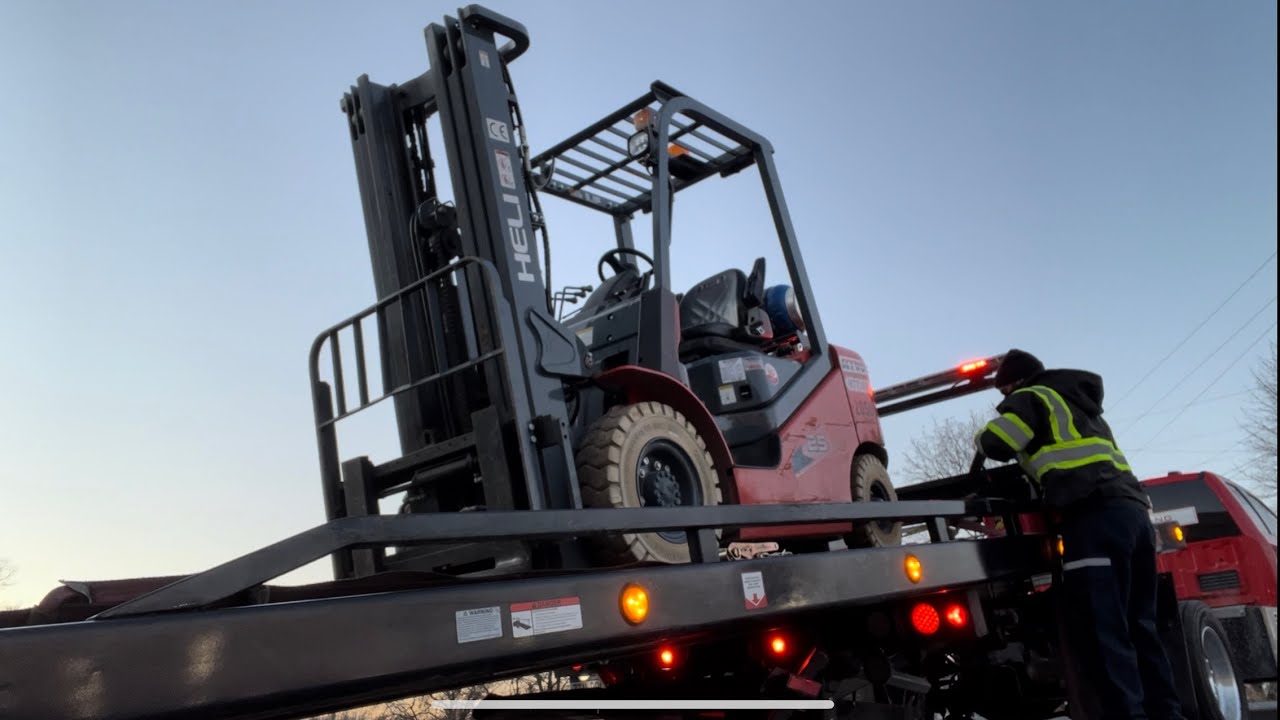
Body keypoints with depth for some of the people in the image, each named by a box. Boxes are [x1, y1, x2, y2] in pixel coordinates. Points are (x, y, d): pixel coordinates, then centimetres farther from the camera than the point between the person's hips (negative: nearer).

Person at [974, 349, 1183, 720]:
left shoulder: (1032, 398, 9)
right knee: (1136, 628, 10)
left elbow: (995, 443, -3)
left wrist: (981, 438, 18)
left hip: (1096, 516, -9)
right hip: (1132, 510, 9)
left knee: (1098, 632, -13)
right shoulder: (1079, 404, 35)